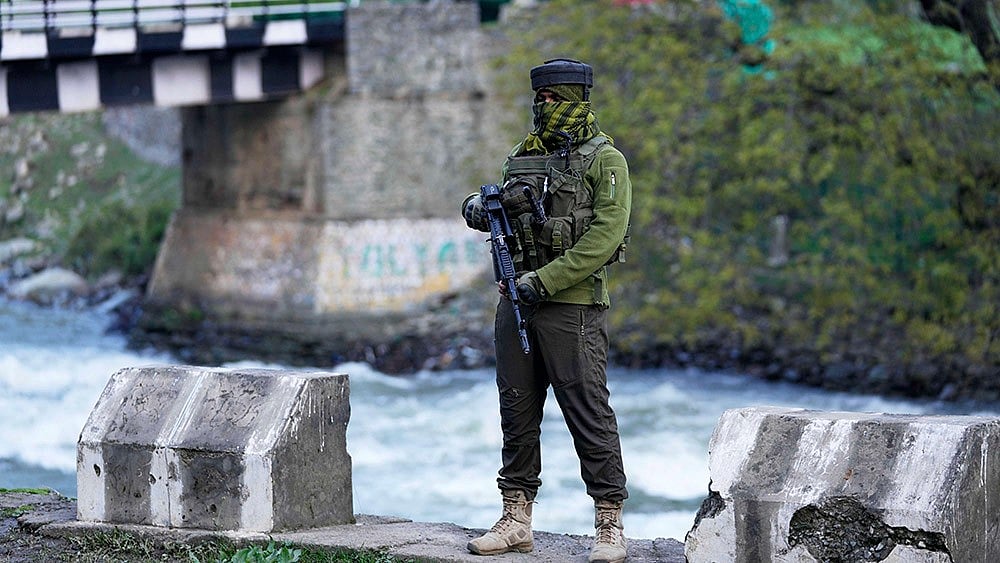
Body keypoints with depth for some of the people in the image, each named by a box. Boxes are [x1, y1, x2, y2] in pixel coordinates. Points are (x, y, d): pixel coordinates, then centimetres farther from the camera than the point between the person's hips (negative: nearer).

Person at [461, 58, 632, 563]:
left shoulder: (604, 161, -4)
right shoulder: (524, 156, 15)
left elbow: (604, 236, -14)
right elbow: (500, 212, 26)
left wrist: (545, 280, -18)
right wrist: (479, 208, 0)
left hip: (572, 304, -7)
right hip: (516, 302, 7)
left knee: (589, 414, -6)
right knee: (517, 412, 9)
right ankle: (516, 521, 16)